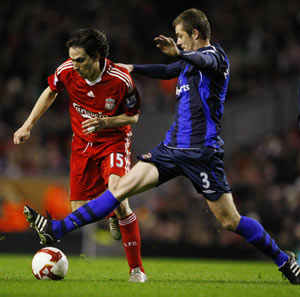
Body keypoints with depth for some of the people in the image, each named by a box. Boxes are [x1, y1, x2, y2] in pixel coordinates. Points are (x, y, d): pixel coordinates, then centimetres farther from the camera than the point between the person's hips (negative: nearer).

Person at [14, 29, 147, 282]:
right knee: (79, 212, -1)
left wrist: (105, 122, -26)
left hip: (114, 141, -4)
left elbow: (133, 116, -9)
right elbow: (51, 91, 7)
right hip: (82, 144, 4)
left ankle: (137, 269, -18)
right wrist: (28, 126, 6)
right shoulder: (67, 71, -15)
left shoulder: (120, 80, -25)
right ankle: (114, 214, 37)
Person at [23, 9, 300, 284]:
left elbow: (205, 61, -32)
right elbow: (167, 71, 40)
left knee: (230, 220, -6)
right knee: (124, 185, -4)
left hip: (201, 152, -7)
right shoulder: (189, 62, 18)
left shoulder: (215, 54, -7)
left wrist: (179, 53, -53)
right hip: (173, 146, 7)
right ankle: (57, 230, -9)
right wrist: (132, 68, 46)